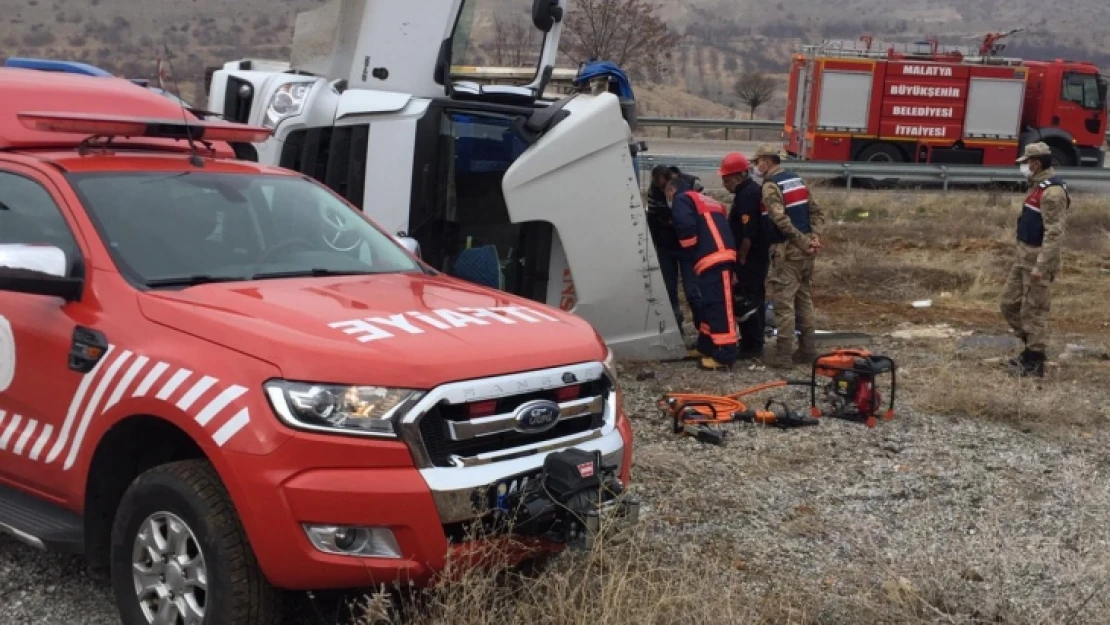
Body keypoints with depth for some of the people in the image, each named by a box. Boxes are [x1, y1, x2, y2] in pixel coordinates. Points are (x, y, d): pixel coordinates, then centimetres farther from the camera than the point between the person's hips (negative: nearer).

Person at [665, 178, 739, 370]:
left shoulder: (682, 200, 4)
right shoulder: (705, 201, 32)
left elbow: (686, 228, -14)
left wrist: (692, 255, -3)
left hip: (713, 259, -10)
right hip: (719, 257, 10)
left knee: (719, 307, -10)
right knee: (709, 305, 18)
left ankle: (725, 356, -11)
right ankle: (706, 348, 27)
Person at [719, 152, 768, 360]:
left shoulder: (747, 195, -18)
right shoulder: (751, 191, 14)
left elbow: (749, 232, -25)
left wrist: (741, 257, -17)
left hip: (750, 258, -11)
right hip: (758, 256, 11)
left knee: (747, 302, -6)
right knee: (755, 300, 14)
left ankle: (751, 347, -2)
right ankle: (754, 344, 22)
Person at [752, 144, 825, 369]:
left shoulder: (770, 186, -11)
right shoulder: (797, 180, 16)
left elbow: (781, 221, -22)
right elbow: (817, 211, 14)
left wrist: (802, 242, -17)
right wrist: (814, 237, 2)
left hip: (787, 249, -8)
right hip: (805, 248, 8)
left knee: (783, 302, -4)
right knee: (804, 299, 15)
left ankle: (782, 355, -3)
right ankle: (808, 349, 19)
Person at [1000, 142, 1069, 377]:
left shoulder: (1052, 192, -20)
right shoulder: (1040, 186, 13)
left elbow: (1055, 233, -24)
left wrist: (1041, 267, -27)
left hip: (1038, 259, -10)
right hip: (1024, 256, 10)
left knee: (1033, 311, -3)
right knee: (1010, 303, 14)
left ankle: (1035, 362, 6)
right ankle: (1032, 347, 26)